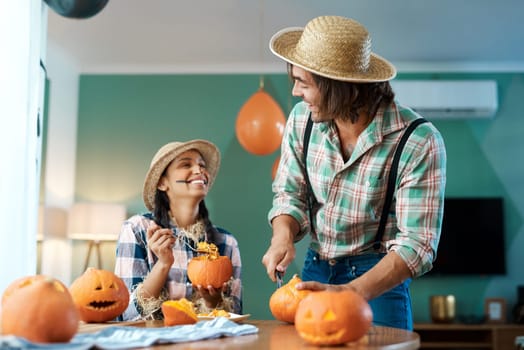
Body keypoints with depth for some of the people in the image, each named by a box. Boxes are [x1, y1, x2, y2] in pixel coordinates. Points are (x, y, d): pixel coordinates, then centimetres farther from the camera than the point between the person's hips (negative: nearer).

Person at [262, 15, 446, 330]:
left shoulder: (419, 143, -23)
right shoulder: (302, 118, -7)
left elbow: (417, 245, -24)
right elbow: (290, 193, 5)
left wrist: (350, 292, -36)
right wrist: (283, 237, -17)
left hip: (379, 279, -4)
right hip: (315, 271, 5)